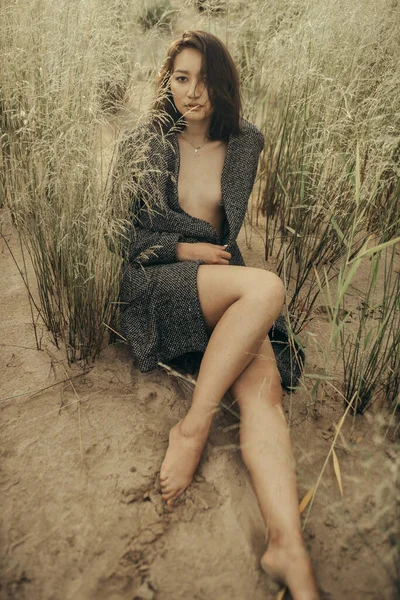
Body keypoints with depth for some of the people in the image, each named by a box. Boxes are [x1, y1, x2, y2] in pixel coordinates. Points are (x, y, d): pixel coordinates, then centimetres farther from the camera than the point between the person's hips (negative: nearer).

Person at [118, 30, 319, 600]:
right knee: (266, 287, -33)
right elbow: (126, 231, 4)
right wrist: (188, 249, -8)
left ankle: (289, 548, -31)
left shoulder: (247, 142, 10)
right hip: (156, 282, -2)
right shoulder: (147, 143, 4)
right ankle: (193, 426, -24)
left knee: (264, 388, -26)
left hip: (223, 278, 3)